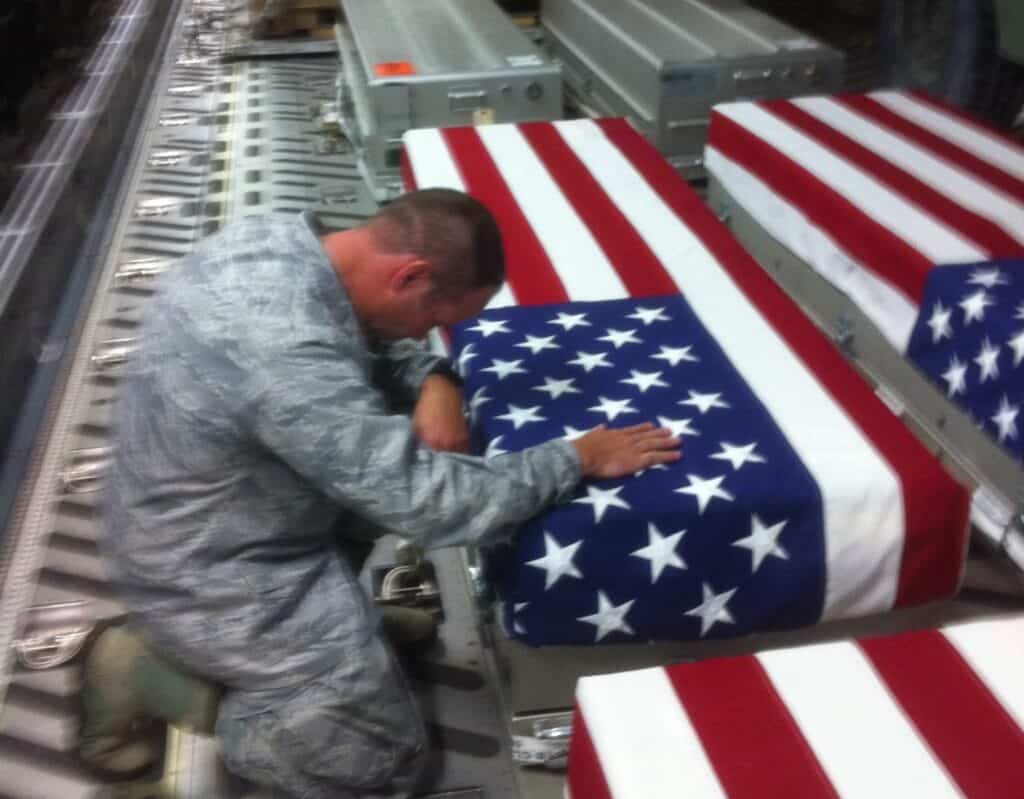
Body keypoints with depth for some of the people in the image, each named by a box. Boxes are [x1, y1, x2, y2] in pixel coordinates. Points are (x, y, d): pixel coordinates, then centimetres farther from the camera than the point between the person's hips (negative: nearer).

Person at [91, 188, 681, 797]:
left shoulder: (275, 239, -10)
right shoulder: (288, 355, -37)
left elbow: (371, 336, 8)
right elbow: (430, 504, -32)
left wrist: (434, 379, -13)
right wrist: (580, 458, -20)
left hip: (204, 523, 9)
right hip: (213, 582, -9)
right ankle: (159, 679, 6)